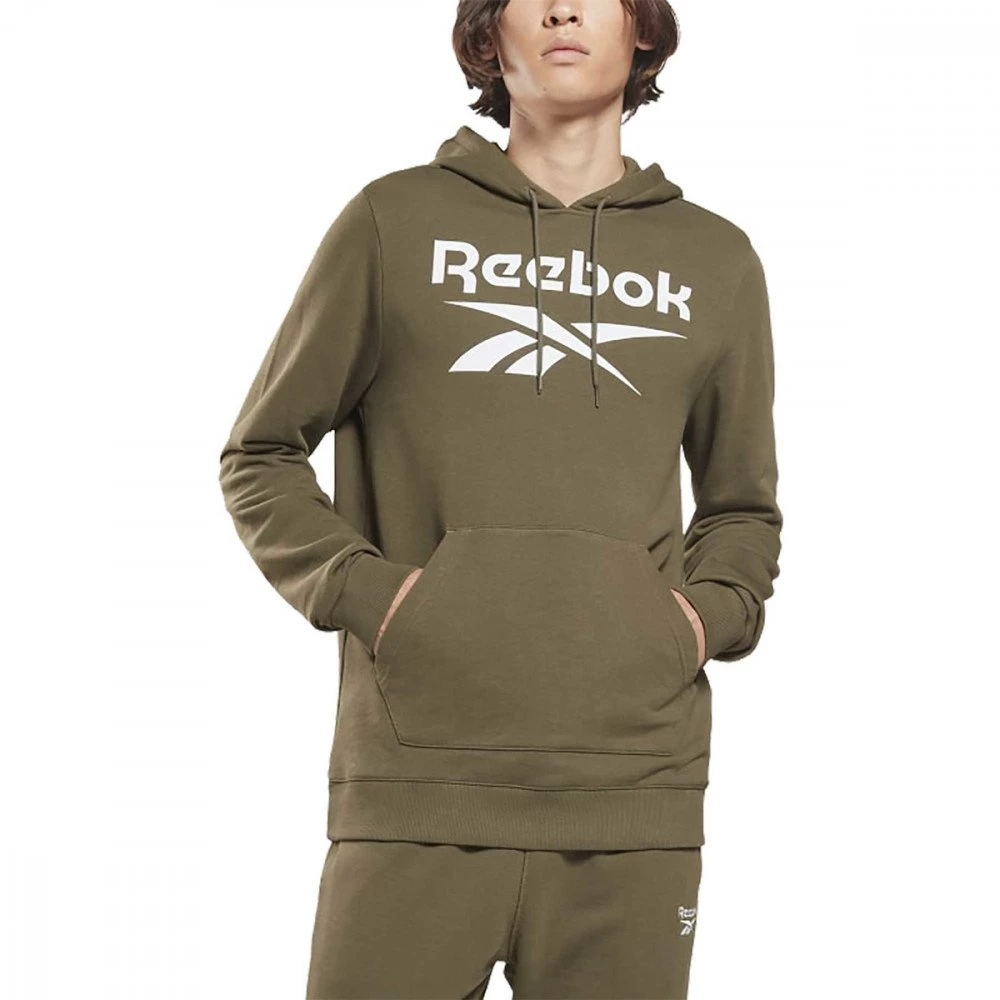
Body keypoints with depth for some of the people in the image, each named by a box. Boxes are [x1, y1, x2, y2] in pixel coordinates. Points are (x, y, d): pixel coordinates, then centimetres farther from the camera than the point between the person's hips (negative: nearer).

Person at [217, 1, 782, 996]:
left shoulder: (716, 260, 15)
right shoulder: (394, 221, 7)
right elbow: (260, 456, 11)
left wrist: (709, 614, 4)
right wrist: (359, 589, -4)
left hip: (635, 793, 2)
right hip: (418, 776, -2)